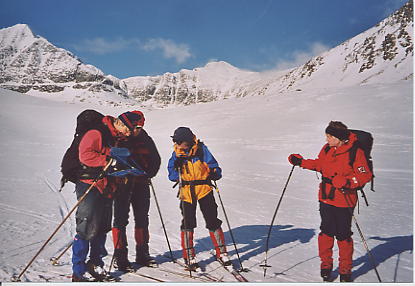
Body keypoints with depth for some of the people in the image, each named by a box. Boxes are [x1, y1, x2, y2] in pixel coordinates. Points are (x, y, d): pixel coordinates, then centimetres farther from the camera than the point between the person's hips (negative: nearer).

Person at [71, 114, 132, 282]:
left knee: (103, 227, 11)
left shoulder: (118, 139, 16)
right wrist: (106, 160, -22)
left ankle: (95, 263, 26)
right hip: (90, 185, -8)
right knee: (88, 228, -8)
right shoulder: (96, 133, -10)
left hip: (106, 188, 8)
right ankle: (78, 272, 1)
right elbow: (85, 155, -19)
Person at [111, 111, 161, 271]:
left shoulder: (146, 140, 8)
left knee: (142, 219, 9)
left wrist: (148, 174, -2)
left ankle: (142, 253, 21)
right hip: (122, 184, -4)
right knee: (120, 220, -3)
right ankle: (120, 256, 6)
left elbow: (156, 159, 13)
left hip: (141, 184, 4)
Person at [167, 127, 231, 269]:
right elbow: (171, 174, 3)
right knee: (187, 223, 1)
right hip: (186, 192, 1)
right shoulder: (176, 154, 0)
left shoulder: (202, 150, -7)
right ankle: (189, 256, 17)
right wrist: (177, 165, -16)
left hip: (204, 190, -1)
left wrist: (214, 173, -23)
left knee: (213, 222, 4)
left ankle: (221, 253, 20)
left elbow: (214, 166, -2)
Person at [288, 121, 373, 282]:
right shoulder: (327, 149, 3)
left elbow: (365, 176, -17)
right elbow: (319, 165, 19)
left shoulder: (355, 152, -15)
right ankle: (326, 264, 29)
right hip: (326, 198, 5)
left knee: (343, 235, 6)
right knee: (326, 232, 11)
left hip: (344, 201, -5)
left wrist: (346, 182, -30)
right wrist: (301, 162, 10)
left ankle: (345, 270, 24)